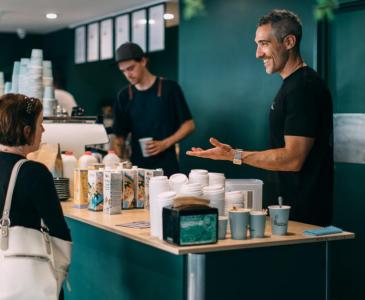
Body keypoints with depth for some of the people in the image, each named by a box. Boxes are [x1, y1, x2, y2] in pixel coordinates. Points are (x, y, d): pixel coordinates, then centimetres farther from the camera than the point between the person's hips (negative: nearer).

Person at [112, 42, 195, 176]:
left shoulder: (169, 88, -2)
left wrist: (165, 144, -12)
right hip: (137, 166, 3)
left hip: (166, 166, -3)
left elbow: (189, 125, 1)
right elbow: (119, 136, 10)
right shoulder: (124, 96, 8)